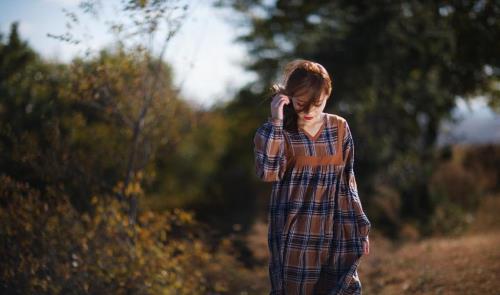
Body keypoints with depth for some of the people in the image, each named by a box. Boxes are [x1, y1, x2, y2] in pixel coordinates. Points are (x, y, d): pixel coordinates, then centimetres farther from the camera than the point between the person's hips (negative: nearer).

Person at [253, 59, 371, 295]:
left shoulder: (339, 128, 4)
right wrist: (275, 123, -21)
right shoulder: (279, 131, -4)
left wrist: (360, 227, 9)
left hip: (335, 234, 2)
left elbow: (347, 181, 11)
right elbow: (268, 172, -22)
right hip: (294, 235, -2)